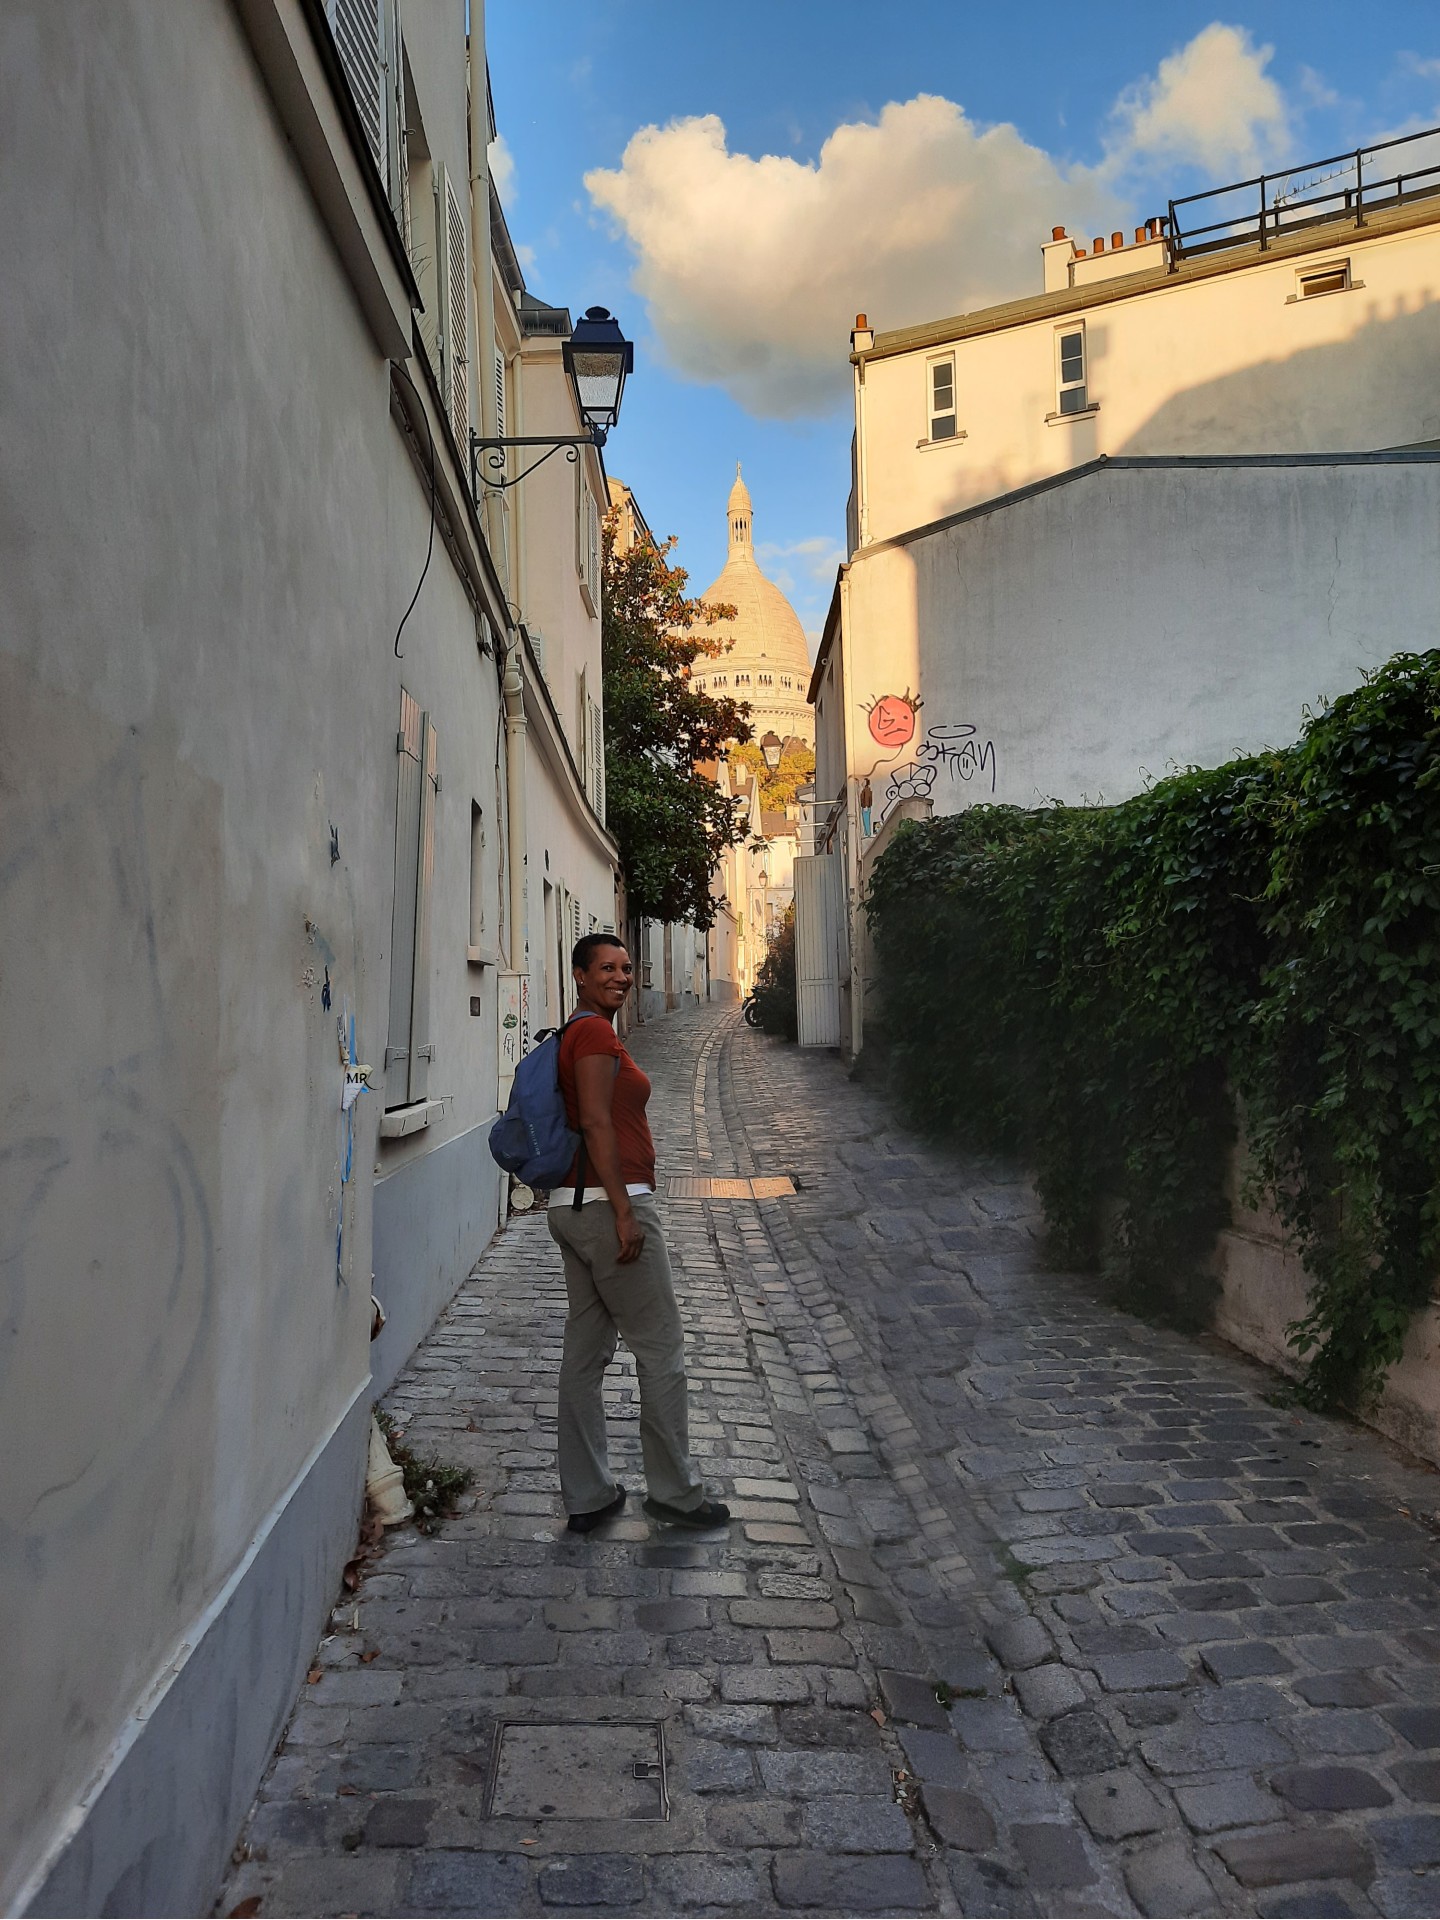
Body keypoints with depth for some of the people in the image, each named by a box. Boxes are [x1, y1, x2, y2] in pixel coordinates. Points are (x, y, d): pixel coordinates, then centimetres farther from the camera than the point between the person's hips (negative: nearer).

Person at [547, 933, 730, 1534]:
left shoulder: (576, 1033, 18)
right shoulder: (597, 1033, -12)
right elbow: (597, 1123, -20)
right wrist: (624, 1213, -21)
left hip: (572, 1207, 10)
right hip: (608, 1204, -10)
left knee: (585, 1351, 12)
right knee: (661, 1350, 1)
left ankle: (586, 1496, 20)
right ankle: (675, 1491, 13)